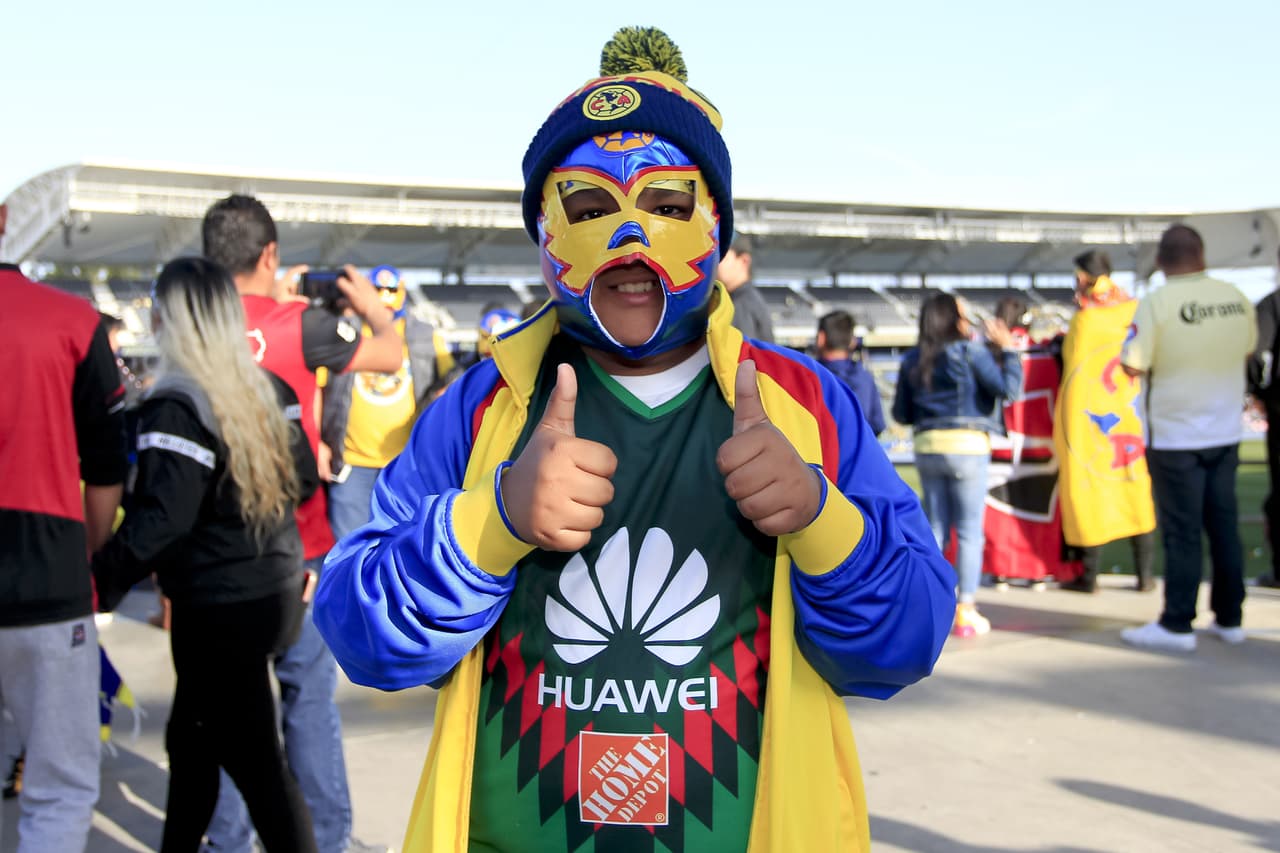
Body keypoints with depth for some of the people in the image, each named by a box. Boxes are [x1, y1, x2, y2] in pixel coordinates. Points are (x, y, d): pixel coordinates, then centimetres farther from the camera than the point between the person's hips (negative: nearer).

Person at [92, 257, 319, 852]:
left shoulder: (177, 408, -18)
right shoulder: (266, 389, 3)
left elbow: (161, 520, -25)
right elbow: (302, 477, 9)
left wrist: (101, 584, -20)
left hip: (219, 611, -8)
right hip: (277, 592, 8)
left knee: (256, 762, 0)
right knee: (191, 739, 22)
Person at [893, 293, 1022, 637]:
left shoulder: (912, 361, 9)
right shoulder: (970, 352, -6)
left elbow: (901, 413, 13)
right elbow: (1009, 387, -12)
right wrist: (1007, 347, -2)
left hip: (927, 447, 5)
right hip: (966, 445, -5)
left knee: (936, 529, 13)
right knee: (969, 532, 1)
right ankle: (965, 611, 1)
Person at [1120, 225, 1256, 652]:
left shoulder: (1157, 303, -15)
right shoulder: (1235, 298, 1)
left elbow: (1132, 367, -16)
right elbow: (1248, 347, 16)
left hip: (1175, 438, -5)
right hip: (1225, 434, 5)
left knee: (1181, 533, 1)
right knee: (1224, 527, 13)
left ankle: (1177, 625, 7)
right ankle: (1229, 619, 20)